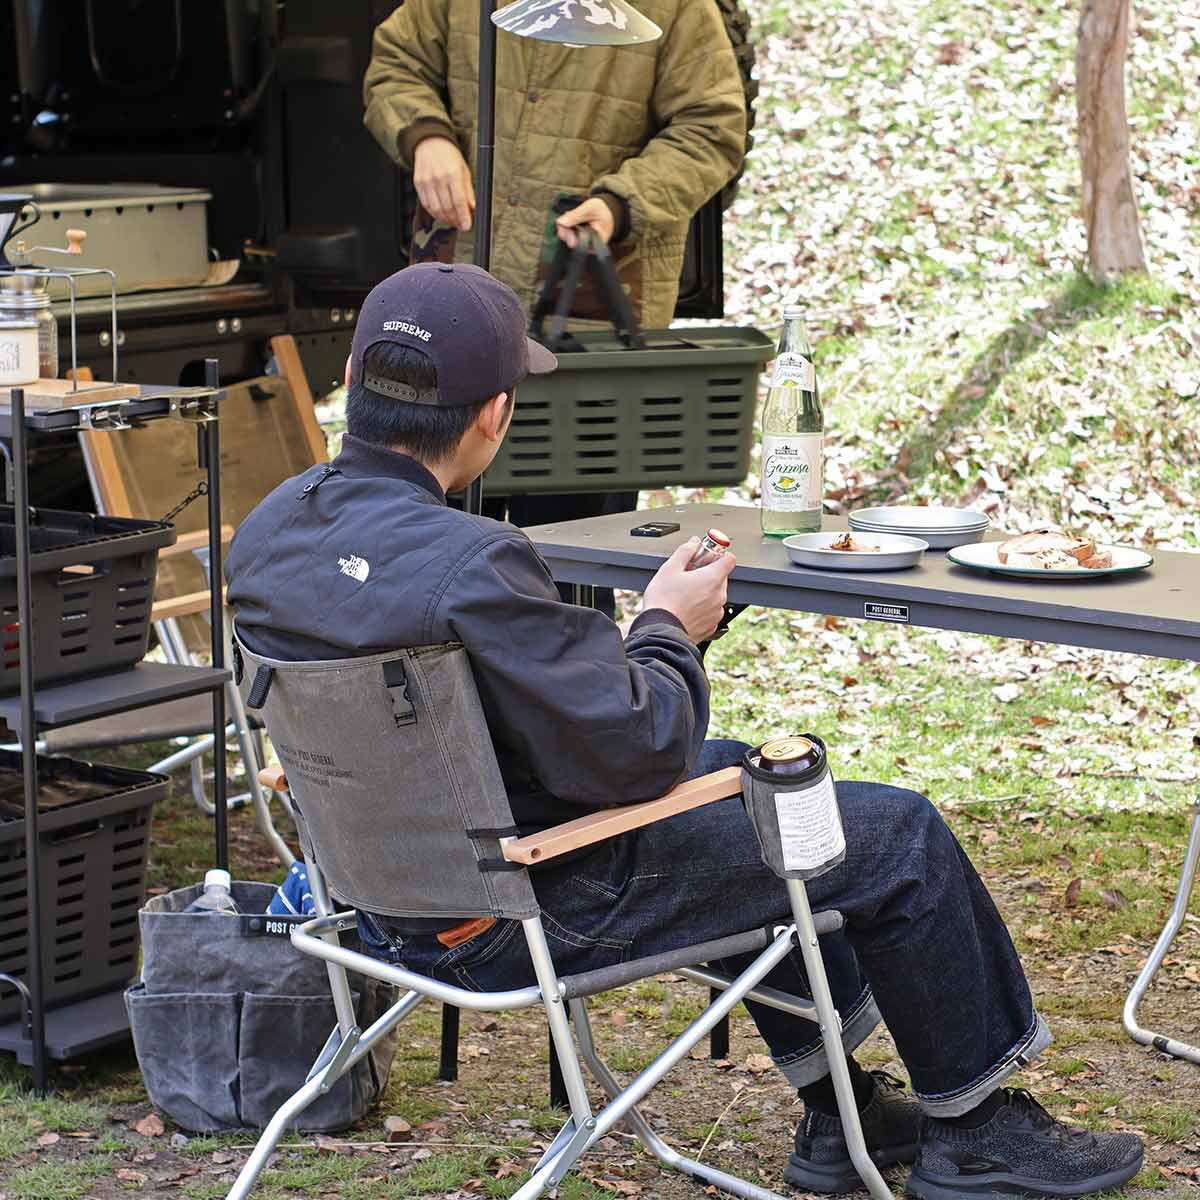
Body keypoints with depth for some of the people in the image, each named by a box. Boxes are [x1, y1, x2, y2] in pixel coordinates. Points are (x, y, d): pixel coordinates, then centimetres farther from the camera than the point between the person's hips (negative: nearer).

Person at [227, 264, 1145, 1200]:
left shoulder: (270, 527, -5)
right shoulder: (472, 568, -33)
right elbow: (635, 754, -27)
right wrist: (668, 631, -8)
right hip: (530, 914, -9)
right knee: (902, 838, 4)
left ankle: (837, 1110, 37)